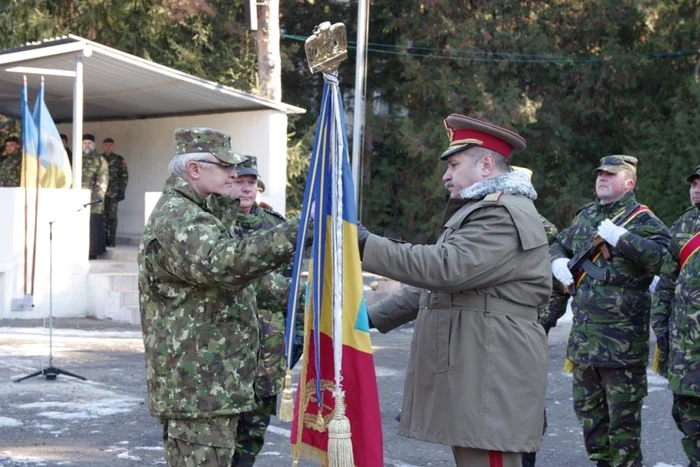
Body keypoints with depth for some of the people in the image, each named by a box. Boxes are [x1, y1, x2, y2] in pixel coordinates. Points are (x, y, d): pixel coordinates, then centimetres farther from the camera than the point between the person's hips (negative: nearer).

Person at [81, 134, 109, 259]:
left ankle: (92, 252, -2)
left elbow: (103, 180, -3)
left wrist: (98, 196, -13)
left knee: (93, 226, -6)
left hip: (94, 200, -4)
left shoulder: (100, 160, 5)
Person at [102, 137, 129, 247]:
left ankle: (112, 240, -2)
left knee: (112, 216, -4)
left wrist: (122, 191, -7)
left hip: (113, 193, -3)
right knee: (102, 216, 3)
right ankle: (103, 239, 9)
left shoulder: (119, 160, 3)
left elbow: (124, 176, 0)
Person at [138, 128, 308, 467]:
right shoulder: (178, 219, -17)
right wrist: (298, 230, -42)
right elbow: (223, 262, -37)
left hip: (207, 383, 11)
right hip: (198, 386, -11)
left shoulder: (190, 213, 20)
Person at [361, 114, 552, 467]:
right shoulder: (479, 210, 23)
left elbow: (445, 268, -26)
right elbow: (434, 283, 24)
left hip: (490, 381, -11)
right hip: (470, 376, 11)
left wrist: (366, 245, -23)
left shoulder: (505, 215, -14)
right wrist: (373, 316, 16)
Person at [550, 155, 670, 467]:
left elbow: (663, 258, -22)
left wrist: (622, 238, -25)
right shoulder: (585, 216, 15)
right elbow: (559, 245, 28)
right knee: (587, 407, 17)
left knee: (623, 413, -1)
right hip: (584, 334, 7)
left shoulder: (642, 220, -6)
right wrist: (558, 261, 6)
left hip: (623, 337, -7)